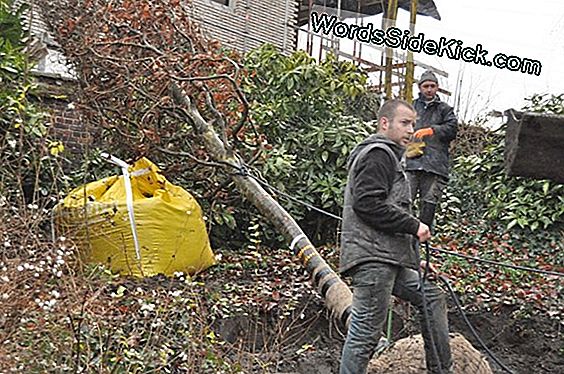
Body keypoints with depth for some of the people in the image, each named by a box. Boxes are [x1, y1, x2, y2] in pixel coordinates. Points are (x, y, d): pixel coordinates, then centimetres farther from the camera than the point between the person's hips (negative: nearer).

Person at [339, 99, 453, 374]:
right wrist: (414, 226, -14)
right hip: (372, 258, -11)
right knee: (366, 333, -8)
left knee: (432, 297, 18)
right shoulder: (377, 154, -8)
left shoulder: (388, 156, 27)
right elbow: (368, 204, -20)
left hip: (390, 258, 11)